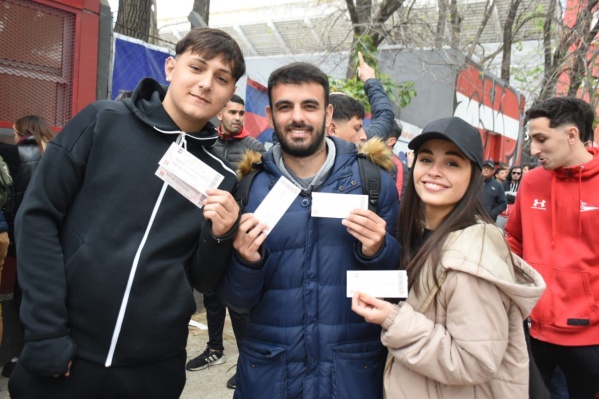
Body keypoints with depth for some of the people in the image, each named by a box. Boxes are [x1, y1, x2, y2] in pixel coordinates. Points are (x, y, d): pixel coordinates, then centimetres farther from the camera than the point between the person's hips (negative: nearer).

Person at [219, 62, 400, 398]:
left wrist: (378, 251, -19)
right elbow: (238, 300, 0)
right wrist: (247, 262, -19)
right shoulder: (248, 185, -3)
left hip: (355, 371, 0)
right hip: (266, 372, 1)